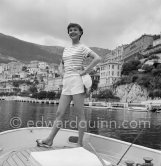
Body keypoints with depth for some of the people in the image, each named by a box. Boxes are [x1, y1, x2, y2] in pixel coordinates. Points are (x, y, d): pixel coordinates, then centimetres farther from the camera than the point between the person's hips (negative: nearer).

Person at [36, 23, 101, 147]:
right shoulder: (66, 49, 20)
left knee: (80, 114, -2)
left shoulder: (82, 48, 0)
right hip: (66, 83, 7)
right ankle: (49, 140, 13)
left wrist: (85, 71, -13)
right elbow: (62, 63, 37)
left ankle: (80, 143, 5)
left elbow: (97, 58, -13)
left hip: (77, 82, -7)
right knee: (59, 113, 7)